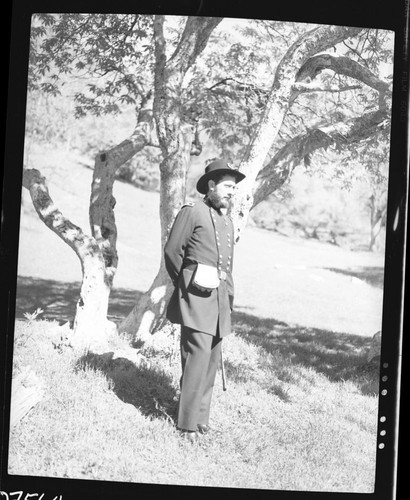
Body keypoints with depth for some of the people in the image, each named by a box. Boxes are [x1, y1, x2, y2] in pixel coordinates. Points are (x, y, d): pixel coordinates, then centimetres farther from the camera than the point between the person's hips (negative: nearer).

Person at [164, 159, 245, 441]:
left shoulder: (228, 222, 19)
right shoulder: (192, 212, -3)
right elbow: (172, 252, -3)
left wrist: (229, 295, 17)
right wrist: (185, 285, 3)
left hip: (221, 300, 8)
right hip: (197, 298, -8)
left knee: (212, 359, 9)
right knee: (198, 356, -12)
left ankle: (202, 416, 18)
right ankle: (188, 423, -7)